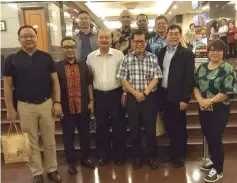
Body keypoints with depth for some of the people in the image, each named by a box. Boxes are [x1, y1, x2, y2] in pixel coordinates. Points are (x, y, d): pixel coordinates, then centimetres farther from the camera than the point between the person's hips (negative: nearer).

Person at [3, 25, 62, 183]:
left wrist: (57, 102, -3)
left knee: (50, 141, 12)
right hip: (25, 106, 0)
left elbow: (55, 81, 4)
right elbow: (8, 86, 2)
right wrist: (10, 109, -1)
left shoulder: (46, 57, 1)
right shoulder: (12, 60, -1)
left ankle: (52, 169, 28)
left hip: (47, 104, 1)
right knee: (32, 143, 11)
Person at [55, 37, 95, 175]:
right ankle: (71, 162, 26)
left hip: (83, 106, 3)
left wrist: (91, 100, 3)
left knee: (85, 134, 14)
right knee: (68, 136, 9)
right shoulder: (57, 67, -3)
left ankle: (85, 158, 33)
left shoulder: (83, 65, 7)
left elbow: (89, 84, 9)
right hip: (66, 108, -2)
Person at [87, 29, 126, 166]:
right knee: (101, 127, 11)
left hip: (116, 94, -2)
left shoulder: (119, 55, -4)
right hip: (99, 96, 2)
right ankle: (103, 155, 27)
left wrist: (125, 93, -4)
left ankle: (119, 155, 24)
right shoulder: (91, 57, 4)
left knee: (118, 126, 8)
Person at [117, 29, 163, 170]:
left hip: (149, 97, 0)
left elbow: (156, 78, -3)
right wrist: (135, 93, -10)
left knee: (151, 127, 6)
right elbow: (123, 79, -2)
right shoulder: (127, 59, 1)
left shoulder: (153, 58, 1)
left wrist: (145, 93, -13)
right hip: (132, 98, 1)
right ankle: (137, 156, 24)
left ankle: (151, 156, 23)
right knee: (134, 128, 8)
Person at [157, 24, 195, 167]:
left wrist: (185, 99, -15)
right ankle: (173, 151, 33)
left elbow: (189, 78, -12)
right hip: (164, 95, 5)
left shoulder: (187, 54, -8)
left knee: (179, 126, 8)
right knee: (169, 125, 14)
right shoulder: (162, 52, 8)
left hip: (178, 96, -5)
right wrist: (158, 94, 5)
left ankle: (180, 155, 25)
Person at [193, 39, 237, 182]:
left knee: (216, 138, -1)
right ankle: (213, 160, 38)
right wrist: (200, 100, -11)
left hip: (219, 110, -5)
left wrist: (210, 101, -18)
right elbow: (195, 85, 6)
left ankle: (218, 169, 17)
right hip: (204, 109, 5)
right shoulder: (202, 67, 7)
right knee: (208, 137, 15)